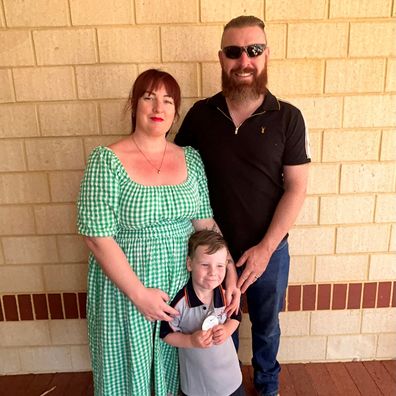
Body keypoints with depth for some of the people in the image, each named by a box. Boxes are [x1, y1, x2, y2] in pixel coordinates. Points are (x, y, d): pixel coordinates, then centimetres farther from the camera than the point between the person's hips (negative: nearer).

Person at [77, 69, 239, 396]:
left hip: (179, 284, 4)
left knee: (171, 363, 24)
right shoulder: (107, 160, -15)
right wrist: (139, 294, -18)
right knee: (130, 366, 19)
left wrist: (231, 273, -7)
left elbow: (206, 223, 1)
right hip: (124, 287, -3)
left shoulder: (191, 159, -1)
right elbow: (97, 236, -18)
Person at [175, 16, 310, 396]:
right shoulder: (200, 114, -6)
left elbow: (296, 187, -10)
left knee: (266, 326, 22)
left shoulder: (287, 117, -9)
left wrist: (265, 248, -16)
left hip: (269, 250, 0)